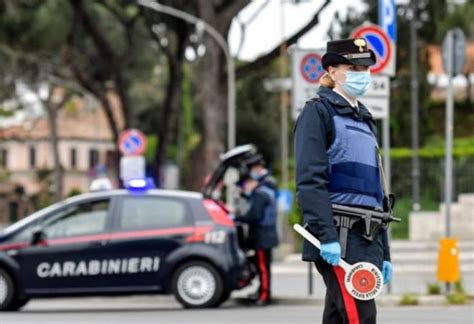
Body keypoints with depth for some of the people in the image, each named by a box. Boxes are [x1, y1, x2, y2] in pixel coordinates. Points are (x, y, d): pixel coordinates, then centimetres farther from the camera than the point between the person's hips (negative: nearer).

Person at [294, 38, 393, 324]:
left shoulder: (365, 119, 23)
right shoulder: (318, 112, -1)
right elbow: (310, 180, -12)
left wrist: (384, 251, 20)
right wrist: (326, 235, -22)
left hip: (368, 236, 8)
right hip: (339, 235, -8)